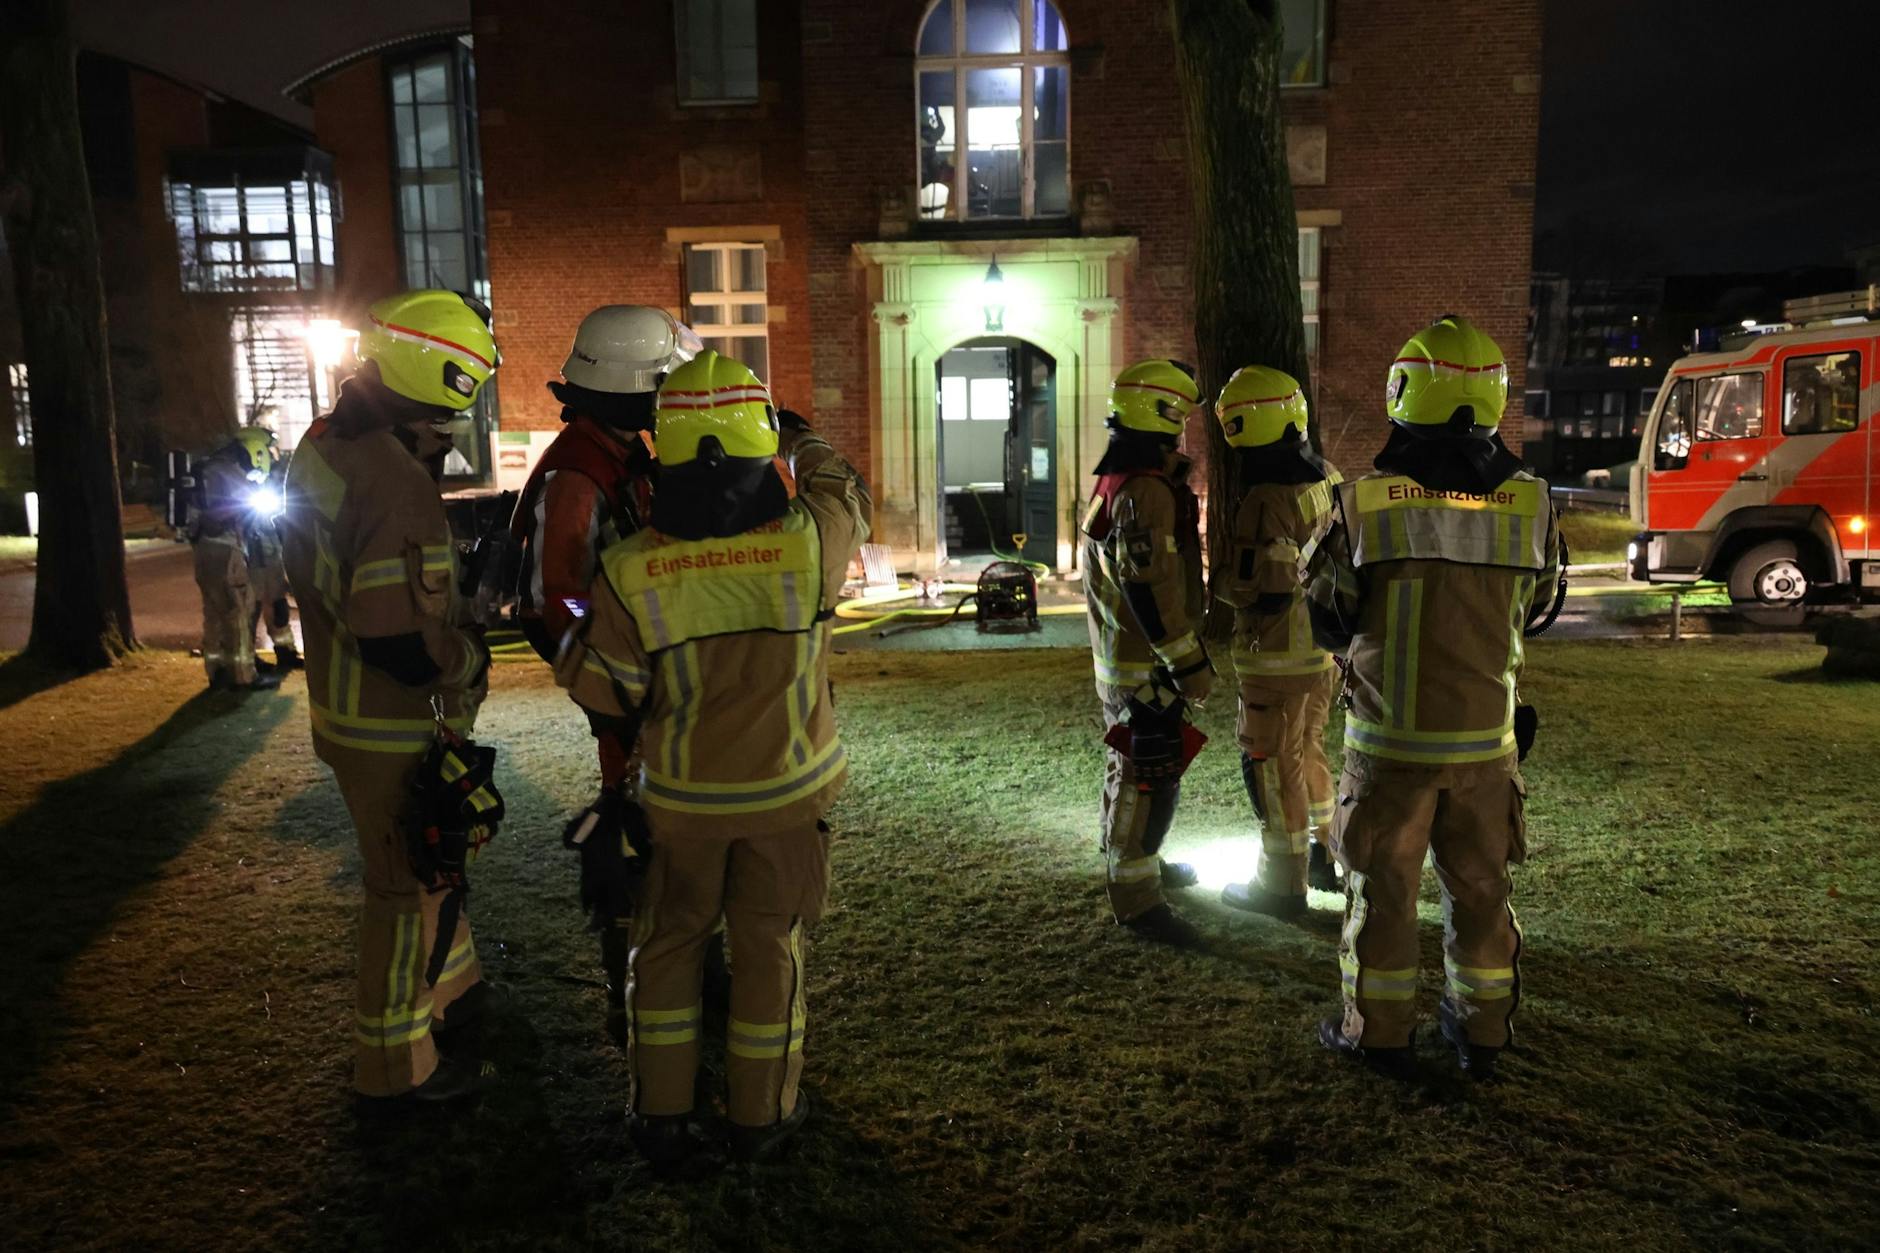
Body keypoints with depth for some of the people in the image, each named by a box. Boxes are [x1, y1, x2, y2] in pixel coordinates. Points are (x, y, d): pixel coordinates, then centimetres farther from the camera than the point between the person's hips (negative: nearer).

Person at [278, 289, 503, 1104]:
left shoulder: (320, 448, 2)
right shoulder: (395, 483, -29)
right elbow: (404, 645, -32)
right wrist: (473, 657, -13)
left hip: (344, 705, 9)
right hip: (397, 728, -9)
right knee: (408, 885, 8)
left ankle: (450, 989, 46)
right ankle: (396, 1062, 25)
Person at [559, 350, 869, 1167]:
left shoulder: (630, 571, -17)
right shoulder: (808, 542, -18)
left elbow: (598, 690, -7)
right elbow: (842, 489, 6)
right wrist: (802, 440, 26)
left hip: (679, 797, 1)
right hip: (786, 792, 0)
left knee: (669, 945, 18)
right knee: (769, 946, 15)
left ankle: (662, 1118, 29)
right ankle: (762, 1116, 28)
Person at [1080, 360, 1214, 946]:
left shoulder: (1113, 481, 12)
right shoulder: (1148, 491, -22)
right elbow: (1152, 589, -26)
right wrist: (1190, 662, -21)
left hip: (1119, 655, 11)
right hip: (1147, 662, -11)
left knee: (1131, 768, 22)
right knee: (1150, 777, -5)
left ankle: (1135, 864, 37)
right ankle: (1136, 899, 1)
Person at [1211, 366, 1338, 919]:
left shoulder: (1266, 502, -24)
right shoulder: (1326, 484, 3)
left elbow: (1265, 593, -25)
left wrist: (1219, 582, -9)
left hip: (1276, 658, -8)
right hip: (1321, 648, 9)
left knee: (1275, 770, 3)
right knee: (1310, 754, 23)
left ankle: (1282, 884, 13)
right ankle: (1325, 855, 37)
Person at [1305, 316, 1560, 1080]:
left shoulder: (1366, 502, -14)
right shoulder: (1528, 501, -4)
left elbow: (1330, 620, -4)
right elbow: (1536, 606, 11)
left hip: (1391, 736, -3)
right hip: (1486, 736, 3)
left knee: (1383, 886, 11)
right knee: (1479, 885, 17)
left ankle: (1379, 1033, 22)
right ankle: (1482, 1031, 30)